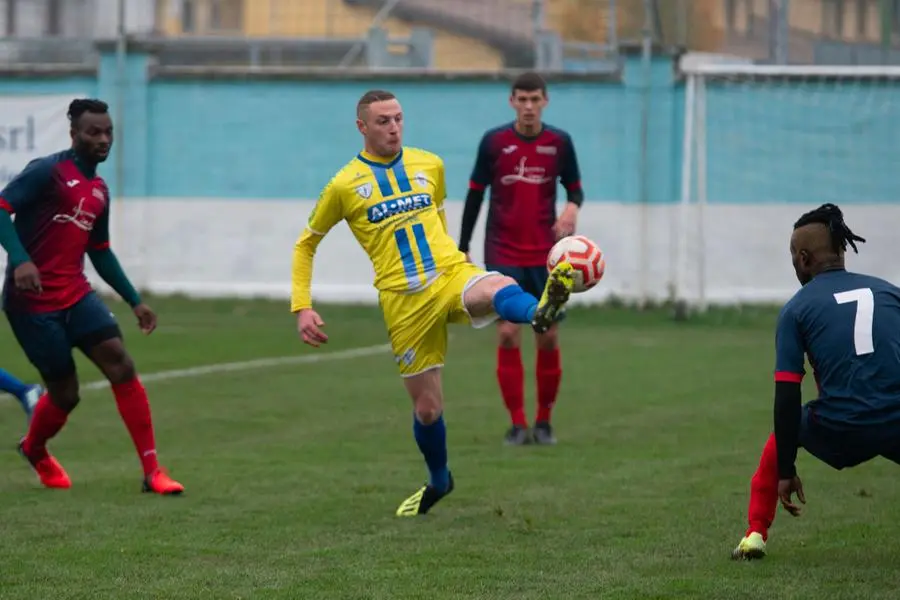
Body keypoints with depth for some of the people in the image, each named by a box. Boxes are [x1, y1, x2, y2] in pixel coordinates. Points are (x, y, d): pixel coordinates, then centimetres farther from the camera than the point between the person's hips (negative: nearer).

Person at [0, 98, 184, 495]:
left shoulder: (99, 191, 14)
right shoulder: (48, 171, -10)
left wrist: (134, 301, 21)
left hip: (75, 295, 6)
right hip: (33, 302, -6)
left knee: (121, 366, -12)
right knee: (65, 393, -1)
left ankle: (152, 472, -10)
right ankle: (34, 451, 34)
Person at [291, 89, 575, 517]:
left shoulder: (430, 166, 10)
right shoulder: (345, 185, 2)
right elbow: (305, 245, 11)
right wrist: (302, 308, 2)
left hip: (452, 275, 1)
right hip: (403, 301, -1)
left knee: (500, 289, -36)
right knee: (427, 408, 4)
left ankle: (539, 313, -70)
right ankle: (438, 482, 31)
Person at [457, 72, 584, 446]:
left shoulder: (559, 142, 0)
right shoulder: (494, 142, -2)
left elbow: (575, 189, 10)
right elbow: (475, 195, 4)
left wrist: (572, 208, -15)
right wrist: (462, 250, 3)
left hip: (546, 256, 1)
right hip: (503, 256, -1)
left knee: (549, 338, 0)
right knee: (507, 335, -9)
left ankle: (544, 422, 14)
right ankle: (517, 425, -3)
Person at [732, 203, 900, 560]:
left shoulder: (797, 308, 8)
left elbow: (787, 398, 3)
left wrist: (786, 471, 8)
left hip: (838, 432, -1)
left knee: (780, 437, 31)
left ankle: (756, 534, 23)